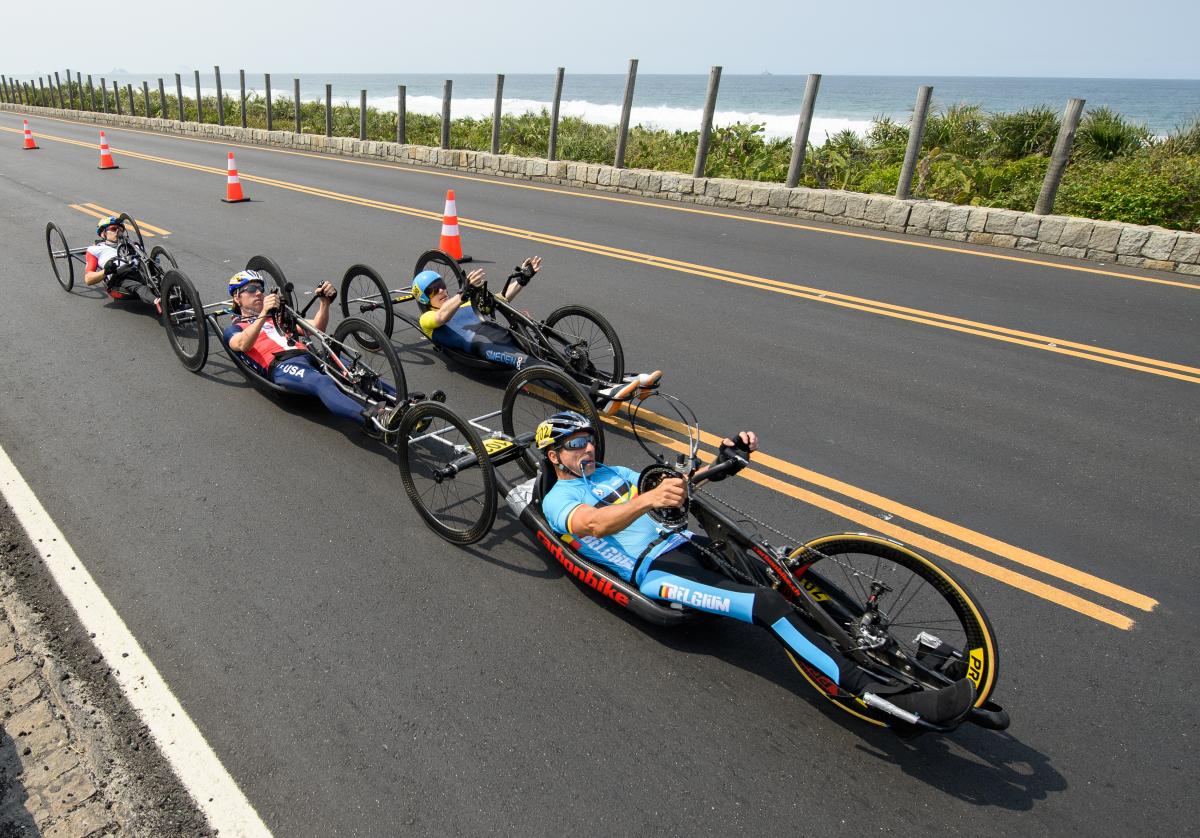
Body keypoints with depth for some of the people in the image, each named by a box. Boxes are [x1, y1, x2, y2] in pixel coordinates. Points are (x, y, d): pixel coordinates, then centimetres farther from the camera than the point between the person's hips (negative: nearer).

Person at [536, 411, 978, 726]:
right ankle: (884, 696, -34)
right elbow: (596, 524, -19)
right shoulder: (558, 499, 4)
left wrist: (721, 462, 2)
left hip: (685, 543, 8)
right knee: (769, 605, -28)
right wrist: (649, 498, -39)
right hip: (656, 571, -8)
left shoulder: (612, 472, 27)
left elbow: (676, 487, 21)